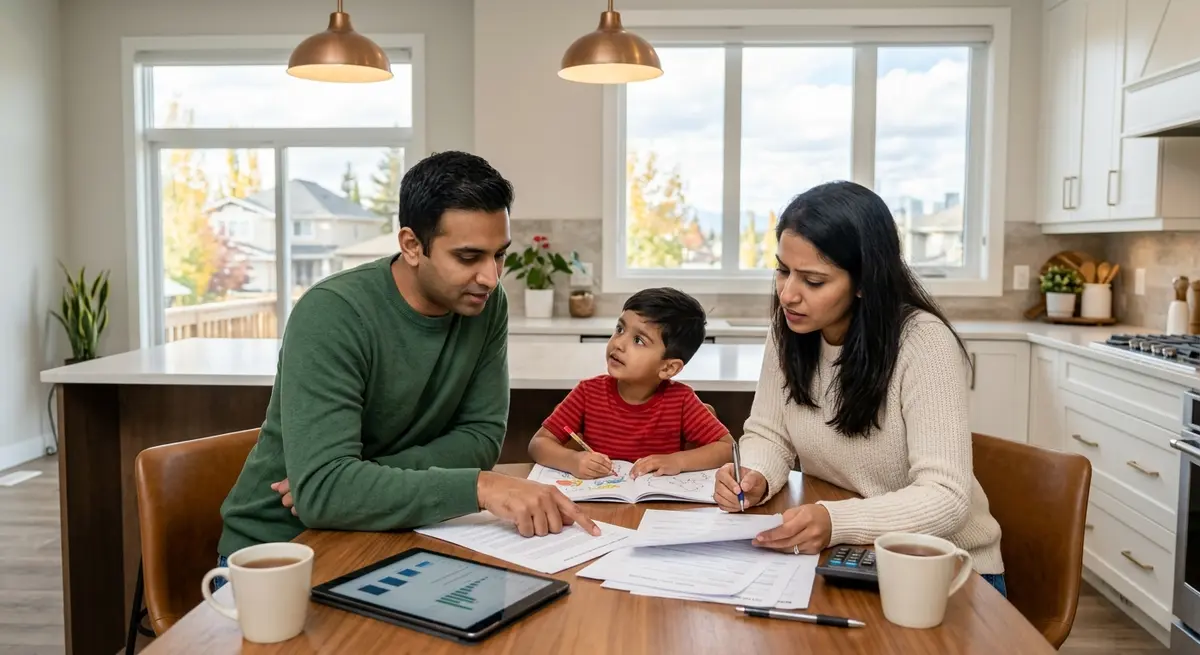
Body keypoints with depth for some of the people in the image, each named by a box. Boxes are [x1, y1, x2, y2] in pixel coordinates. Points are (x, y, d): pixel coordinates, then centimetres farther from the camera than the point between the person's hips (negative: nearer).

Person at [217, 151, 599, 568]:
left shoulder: (486, 305, -7)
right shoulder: (333, 313, -23)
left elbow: (482, 435, -4)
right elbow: (320, 489, -30)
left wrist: (366, 479, -18)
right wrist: (479, 487, -37)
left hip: (381, 539, 4)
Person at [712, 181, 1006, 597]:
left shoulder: (923, 344, -22)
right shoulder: (790, 330, -5)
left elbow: (946, 498, -26)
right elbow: (768, 435, 3)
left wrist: (836, 522, -42)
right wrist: (756, 478, -19)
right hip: (844, 558, 5)